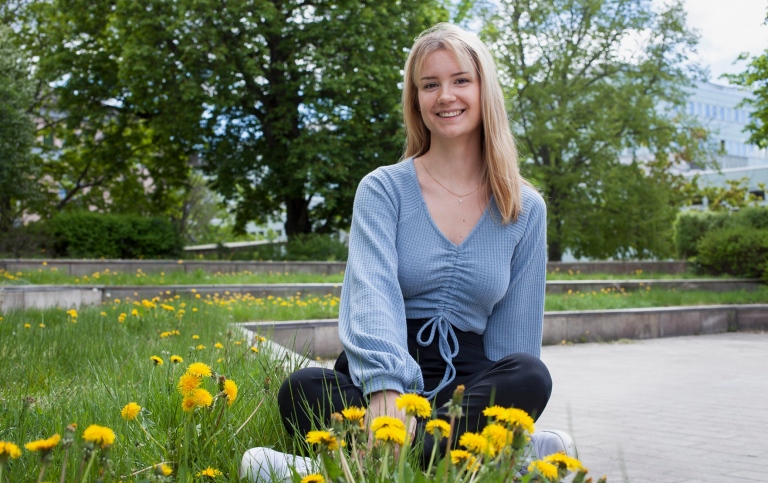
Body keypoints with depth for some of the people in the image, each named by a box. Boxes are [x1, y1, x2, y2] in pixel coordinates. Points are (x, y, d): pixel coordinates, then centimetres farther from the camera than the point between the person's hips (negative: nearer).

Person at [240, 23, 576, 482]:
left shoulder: (527, 209, 8)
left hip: (469, 383, 1)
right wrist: (386, 387, -37)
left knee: (530, 376, -32)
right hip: (380, 378, -1)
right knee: (302, 389, -33)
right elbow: (373, 289, -19)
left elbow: (518, 330, 8)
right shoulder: (383, 189, 1)